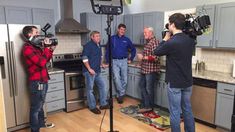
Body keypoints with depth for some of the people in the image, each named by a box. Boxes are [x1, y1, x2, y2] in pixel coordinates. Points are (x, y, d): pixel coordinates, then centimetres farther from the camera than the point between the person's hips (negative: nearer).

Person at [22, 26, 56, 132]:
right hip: (37, 82, -9)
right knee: (36, 107, 2)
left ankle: (41, 123, 39)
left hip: (43, 80, 9)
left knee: (40, 104, 23)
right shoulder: (27, 48, -18)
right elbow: (41, 63, -26)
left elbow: (45, 60, 19)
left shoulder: (35, 46, 12)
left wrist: (51, 50, 6)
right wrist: (46, 48, -17)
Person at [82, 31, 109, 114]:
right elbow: (84, 58, -17)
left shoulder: (98, 46, 15)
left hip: (97, 71, 9)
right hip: (89, 71, -9)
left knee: (102, 86, 11)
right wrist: (89, 69, -21)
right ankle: (92, 107, 12)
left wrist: (102, 64, 13)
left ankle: (103, 104, 21)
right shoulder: (88, 45, -11)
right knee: (90, 89, 2)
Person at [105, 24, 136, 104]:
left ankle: (119, 95, 19)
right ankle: (122, 94, 2)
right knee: (117, 78, -14)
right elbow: (107, 50, 4)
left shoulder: (127, 40, 5)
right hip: (114, 61, -1)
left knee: (124, 80, 2)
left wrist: (131, 59, 9)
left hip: (124, 61, 2)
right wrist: (108, 61, -1)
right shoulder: (112, 38, 2)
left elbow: (133, 50, 16)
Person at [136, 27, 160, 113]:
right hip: (145, 69, 10)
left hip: (151, 70, -10)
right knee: (142, 86, 15)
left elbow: (155, 58, -25)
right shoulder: (148, 42, 13)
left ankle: (148, 106, 18)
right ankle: (146, 105, 25)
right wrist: (141, 57, 9)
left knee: (149, 89, 2)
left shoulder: (154, 42, -16)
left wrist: (143, 57, -20)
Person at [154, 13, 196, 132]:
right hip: (188, 82, 7)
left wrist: (165, 39, 5)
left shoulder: (171, 42, -21)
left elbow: (156, 52, -5)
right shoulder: (190, 40, 0)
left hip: (175, 83, -7)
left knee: (175, 111, 6)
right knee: (187, 109, 19)